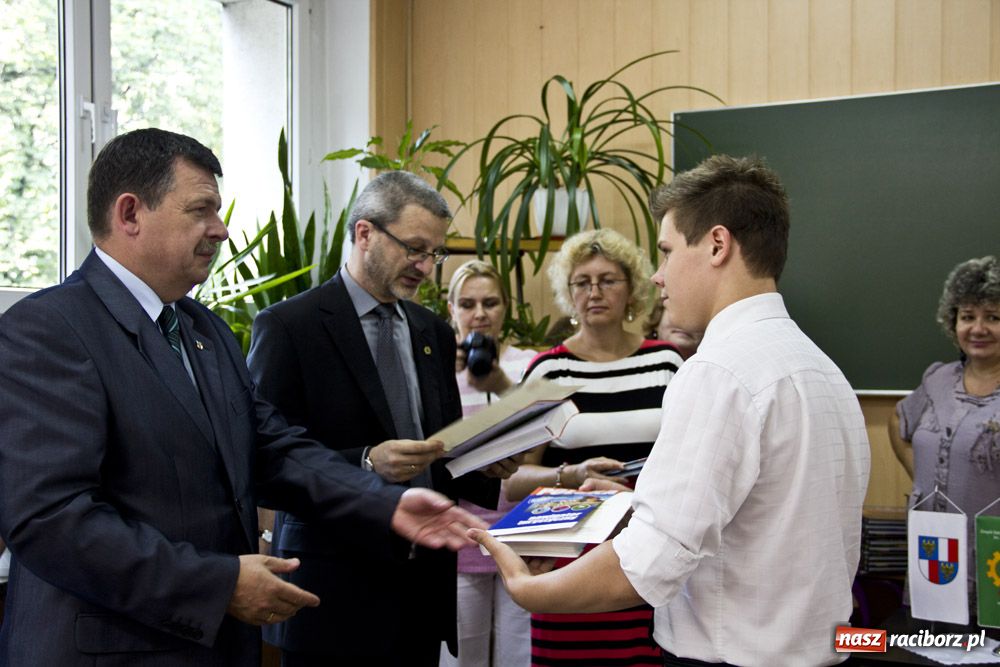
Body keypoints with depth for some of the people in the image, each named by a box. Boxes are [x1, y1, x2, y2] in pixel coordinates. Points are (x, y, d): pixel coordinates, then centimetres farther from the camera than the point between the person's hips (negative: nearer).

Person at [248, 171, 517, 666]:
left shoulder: (434, 333, 12)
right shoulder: (287, 327, -8)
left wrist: (486, 463, -4)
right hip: (335, 591, -5)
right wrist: (365, 464, -25)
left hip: (425, 588, 6)